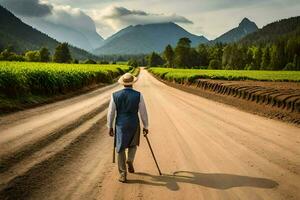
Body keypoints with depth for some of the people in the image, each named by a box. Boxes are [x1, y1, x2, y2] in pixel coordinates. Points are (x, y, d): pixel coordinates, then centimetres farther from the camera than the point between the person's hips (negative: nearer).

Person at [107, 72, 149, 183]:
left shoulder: (115, 95, -8)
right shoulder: (138, 95, -10)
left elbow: (111, 113, -2)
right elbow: (143, 112, -5)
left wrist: (110, 127, 10)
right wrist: (145, 126, 8)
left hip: (121, 125, 0)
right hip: (134, 125, 0)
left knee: (121, 149, 11)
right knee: (133, 144, 28)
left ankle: (123, 174, 5)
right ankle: (130, 160, 3)